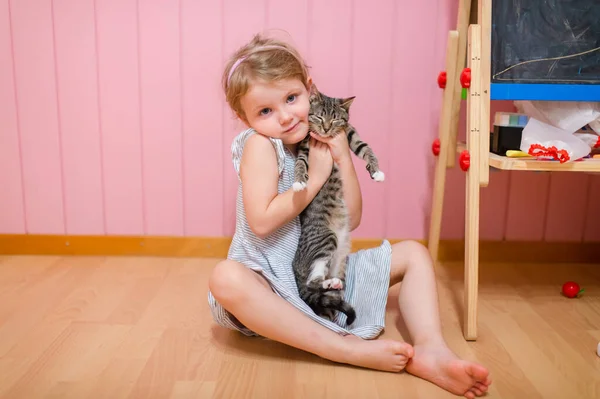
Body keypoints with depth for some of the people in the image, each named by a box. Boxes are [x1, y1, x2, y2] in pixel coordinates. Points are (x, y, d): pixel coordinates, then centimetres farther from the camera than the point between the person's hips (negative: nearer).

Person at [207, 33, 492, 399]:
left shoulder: (322, 145, 2)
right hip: (272, 280, -6)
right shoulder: (259, 145, -14)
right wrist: (316, 176, -19)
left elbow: (351, 220, -2)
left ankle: (431, 350, -23)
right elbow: (261, 221, -26)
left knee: (414, 253, 2)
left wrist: (343, 157, -12)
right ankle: (347, 349, -36)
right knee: (226, 279, -40)